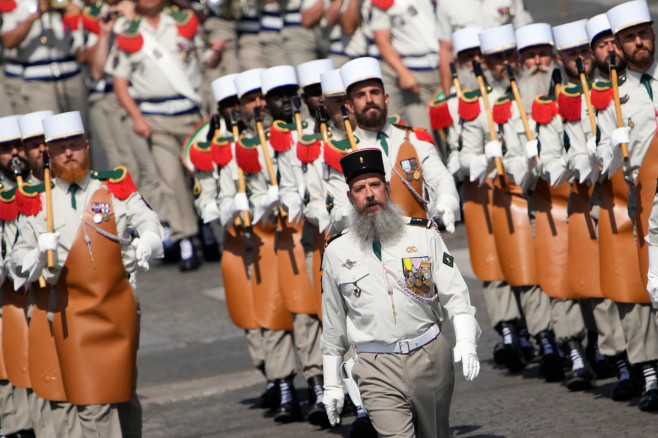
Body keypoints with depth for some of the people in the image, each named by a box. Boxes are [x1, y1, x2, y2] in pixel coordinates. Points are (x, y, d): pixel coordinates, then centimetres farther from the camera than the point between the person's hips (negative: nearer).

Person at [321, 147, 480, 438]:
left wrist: (466, 341, -15)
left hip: (431, 357, 1)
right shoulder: (336, 251, 6)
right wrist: (332, 384, 13)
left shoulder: (423, 234, 4)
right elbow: (333, 324, 12)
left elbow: (455, 294, 2)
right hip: (377, 367, -1)